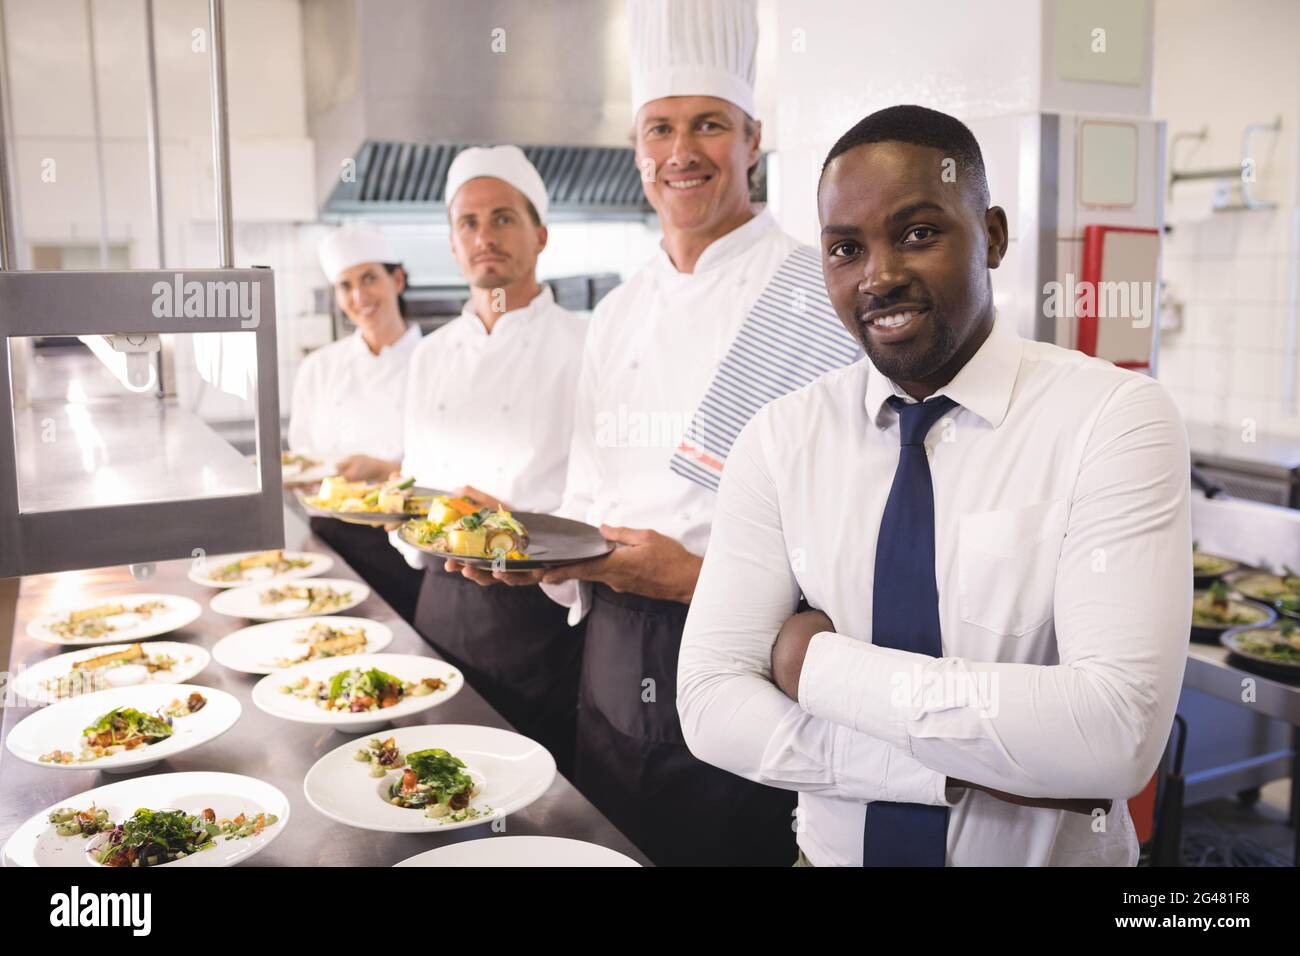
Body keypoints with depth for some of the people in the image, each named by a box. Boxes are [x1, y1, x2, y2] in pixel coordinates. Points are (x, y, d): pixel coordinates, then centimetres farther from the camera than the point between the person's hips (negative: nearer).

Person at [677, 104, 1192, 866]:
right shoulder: (780, 438, -6)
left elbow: (1118, 737, -23)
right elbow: (712, 704, -11)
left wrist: (820, 660, -18)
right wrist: (964, 769, -20)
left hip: (1050, 850, -2)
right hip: (835, 850, 3)